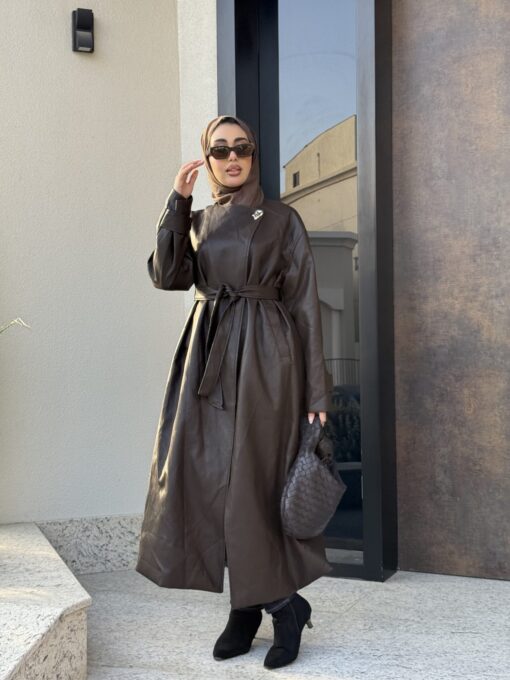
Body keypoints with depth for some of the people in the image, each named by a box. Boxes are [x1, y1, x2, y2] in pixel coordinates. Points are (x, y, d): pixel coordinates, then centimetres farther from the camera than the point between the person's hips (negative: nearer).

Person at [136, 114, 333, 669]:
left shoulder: (282, 219, 3)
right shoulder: (196, 221, 15)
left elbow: (304, 304, 0)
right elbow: (167, 276, -2)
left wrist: (316, 391, -5)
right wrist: (177, 202, -5)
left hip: (263, 357, -4)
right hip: (208, 356, 5)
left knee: (255, 482, -4)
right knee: (210, 480, 3)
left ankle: (284, 602, 17)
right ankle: (245, 608, 18)